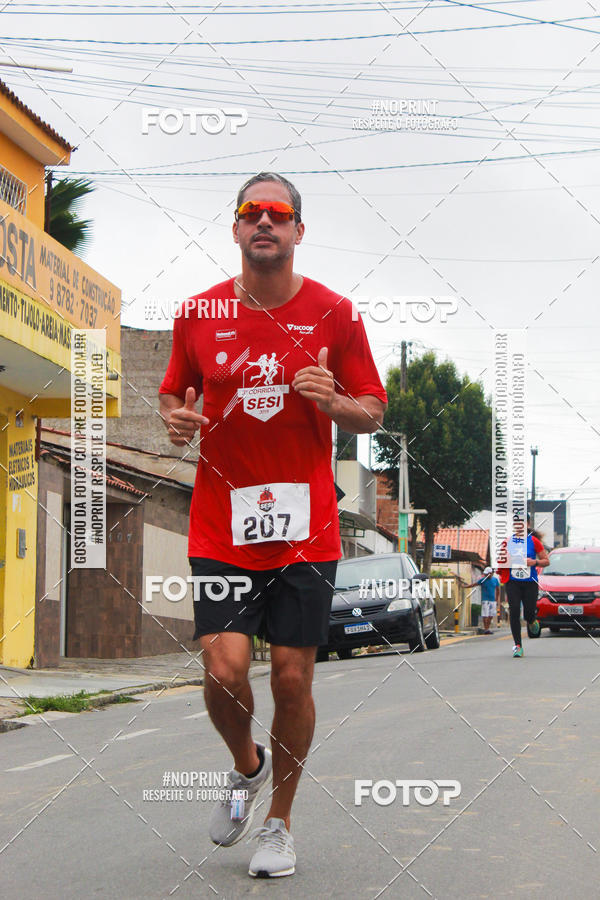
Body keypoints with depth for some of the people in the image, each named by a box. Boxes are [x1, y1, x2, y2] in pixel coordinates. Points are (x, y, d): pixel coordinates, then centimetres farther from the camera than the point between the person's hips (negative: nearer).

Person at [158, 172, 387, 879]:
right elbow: (173, 395, 17)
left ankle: (278, 823, 22)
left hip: (305, 529, 0)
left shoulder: (334, 313, 1)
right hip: (220, 527, 1)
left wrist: (332, 401, -16)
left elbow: (373, 414, 6)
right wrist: (176, 420, -6)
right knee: (224, 670, -11)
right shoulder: (198, 314, 4)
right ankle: (246, 767, 24)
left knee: (292, 679, 1)